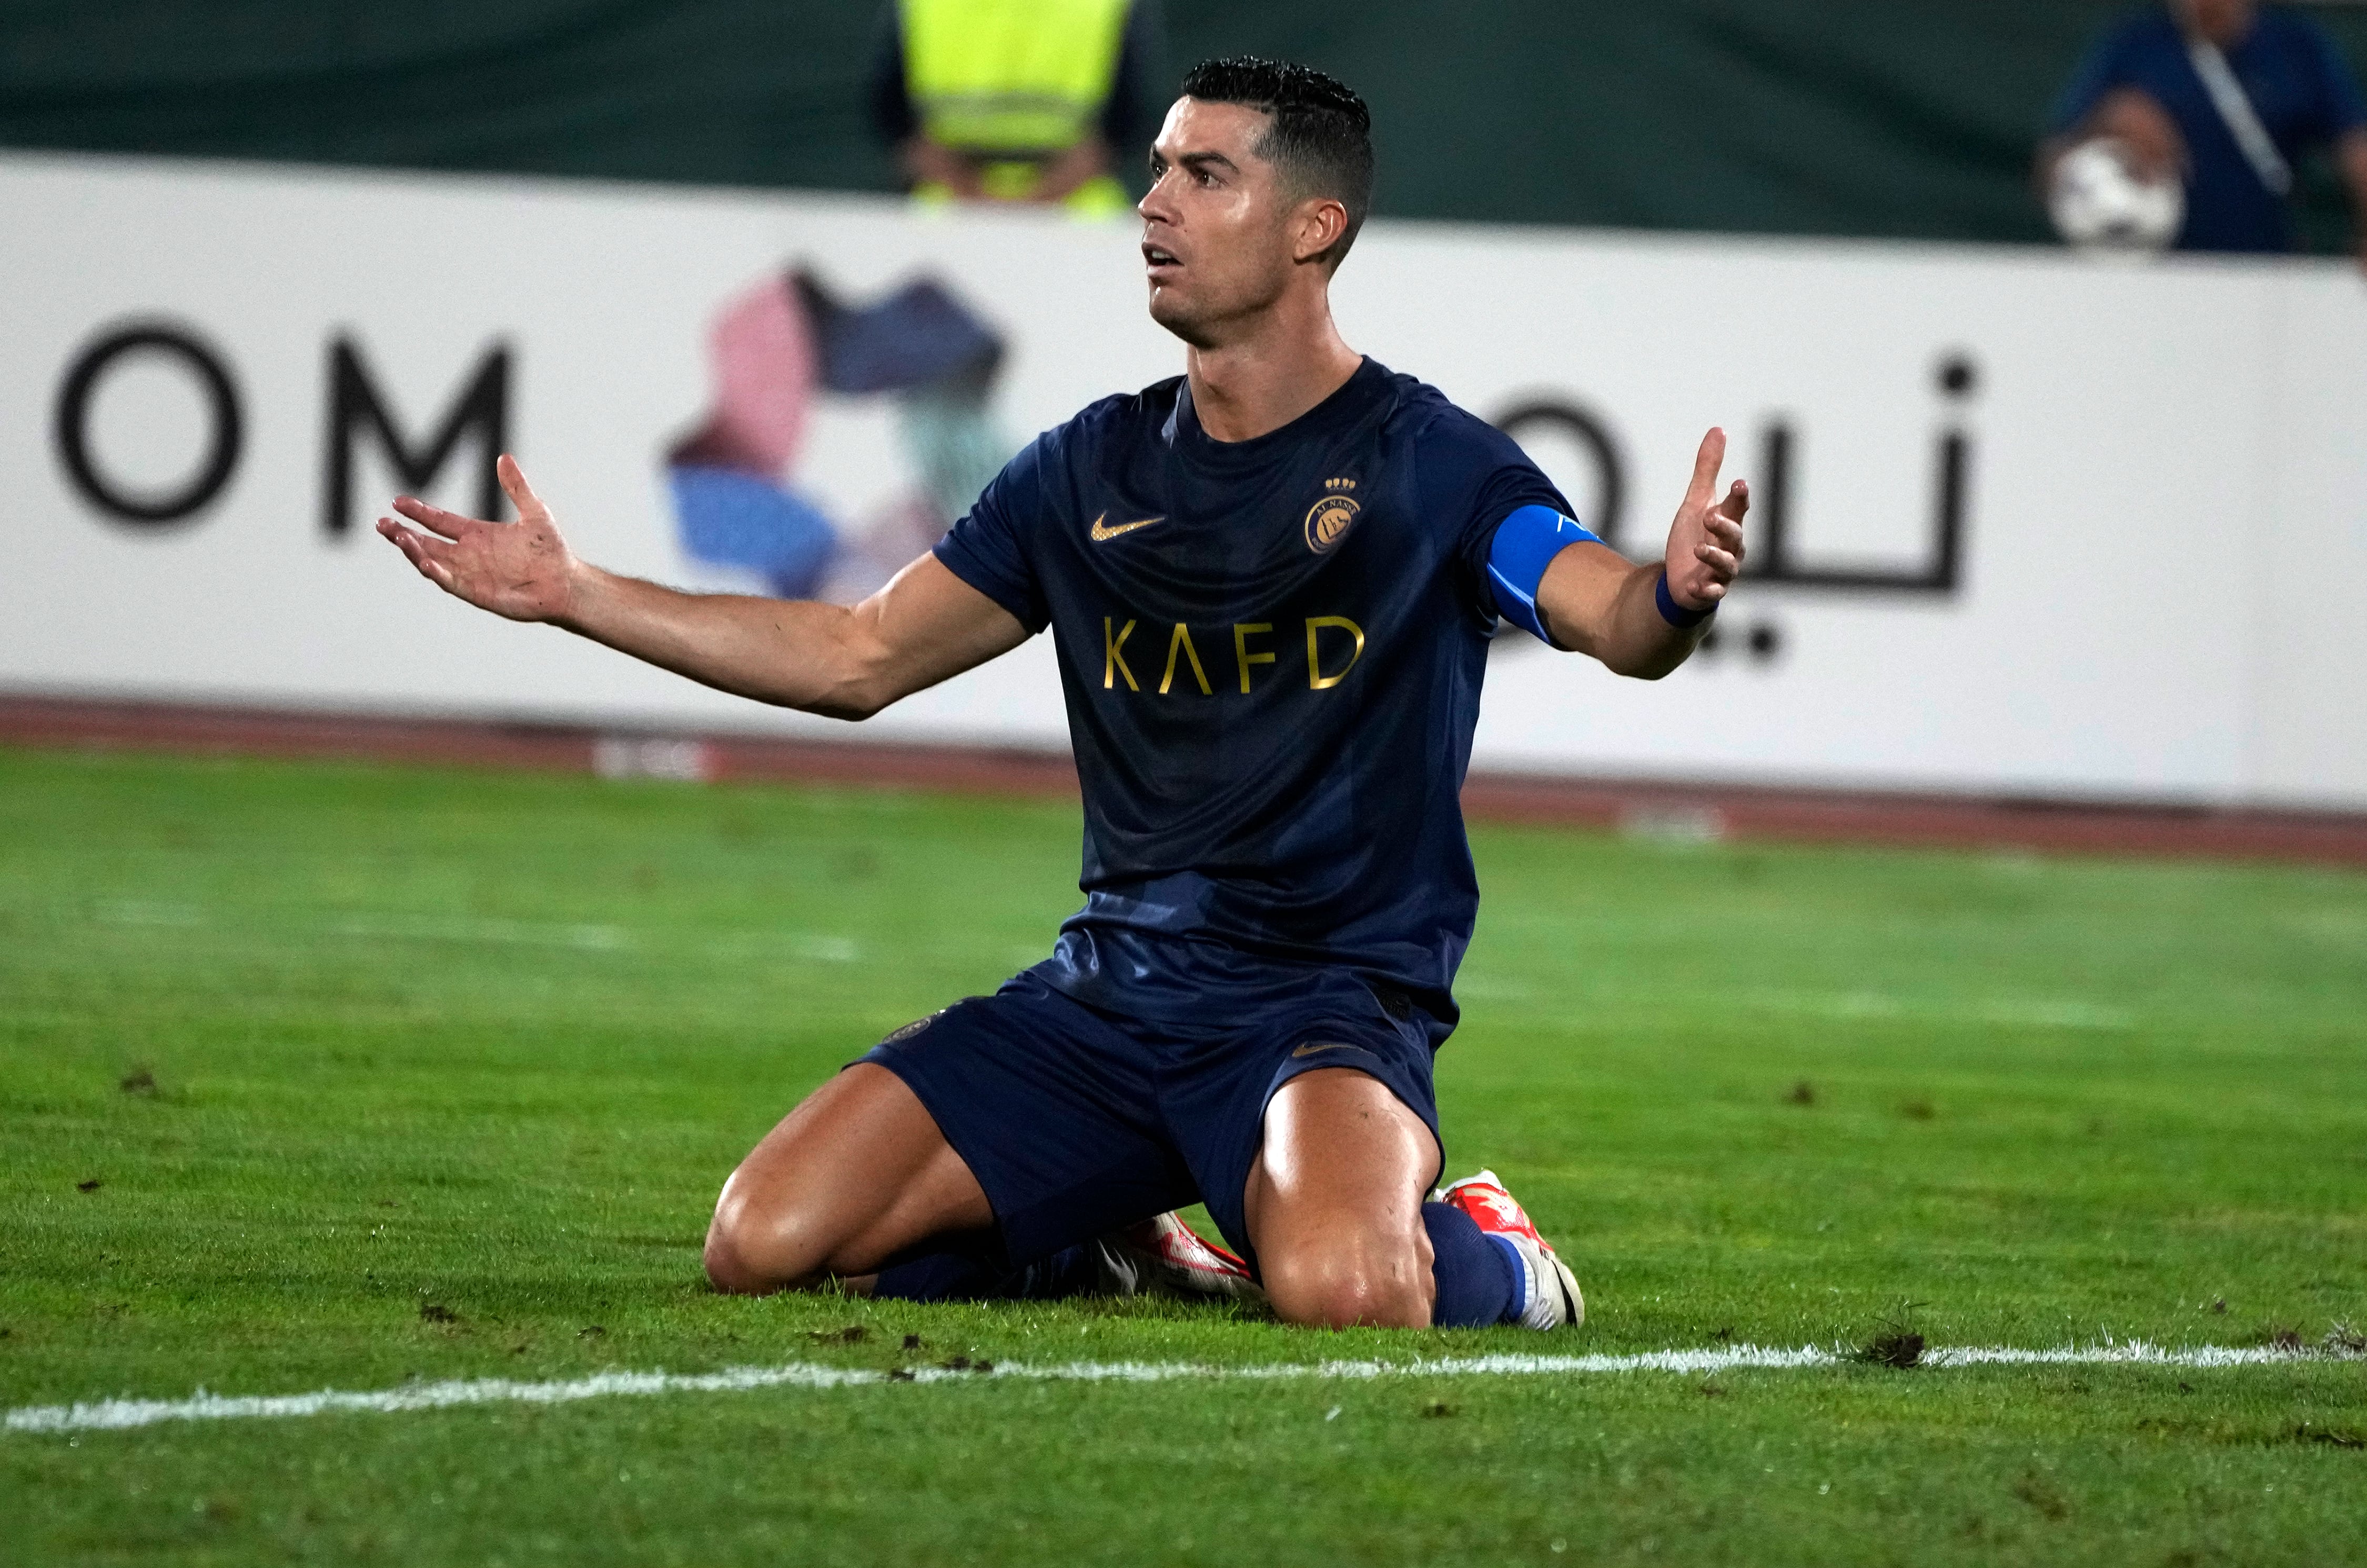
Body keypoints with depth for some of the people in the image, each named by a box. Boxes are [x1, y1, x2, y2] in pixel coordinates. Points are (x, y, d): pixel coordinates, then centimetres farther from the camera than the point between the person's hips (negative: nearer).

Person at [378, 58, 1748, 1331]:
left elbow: (1619, 623, -19)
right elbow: (860, 660, 20)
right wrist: (572, 594, 16)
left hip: (1332, 1001, -5)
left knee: (1336, 1289, -37)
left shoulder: (1424, 458, -3)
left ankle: (1475, 1252, 1)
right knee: (766, 1243, -12)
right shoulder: (1094, 470, 13)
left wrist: (1677, 596, -45)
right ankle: (1088, 1242, 15)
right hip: (1110, 994, 5)